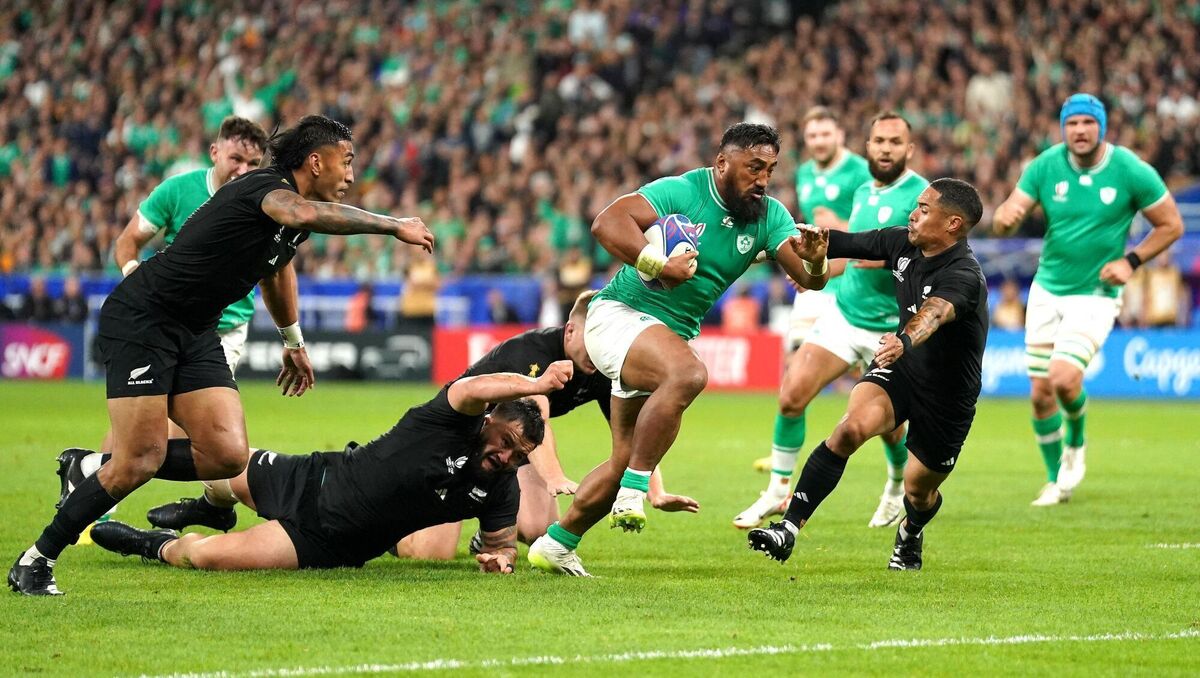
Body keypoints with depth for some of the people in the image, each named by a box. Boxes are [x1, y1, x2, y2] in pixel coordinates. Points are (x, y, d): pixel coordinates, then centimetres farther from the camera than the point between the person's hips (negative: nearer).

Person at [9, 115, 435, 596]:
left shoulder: (293, 219, 11)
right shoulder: (266, 188, -19)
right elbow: (305, 214, -44)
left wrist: (293, 343, 44)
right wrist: (393, 226, -38)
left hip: (196, 333, 9)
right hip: (141, 319, -9)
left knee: (227, 455, -9)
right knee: (141, 460, -15)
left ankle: (94, 470, 10)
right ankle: (35, 561, -1)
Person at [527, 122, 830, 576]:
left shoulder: (769, 216, 0)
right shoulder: (682, 192, -15)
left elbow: (810, 279, -10)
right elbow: (607, 223, -25)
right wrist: (657, 264, -34)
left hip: (675, 333, 7)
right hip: (620, 316, -7)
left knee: (627, 461, 11)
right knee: (688, 374, -37)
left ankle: (555, 544, 26)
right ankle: (634, 489, -29)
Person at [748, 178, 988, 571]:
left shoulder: (963, 276, -29)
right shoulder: (903, 244, -7)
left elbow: (934, 312, -50)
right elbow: (848, 244, 9)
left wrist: (904, 340, -69)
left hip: (948, 397, -4)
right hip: (899, 371, 4)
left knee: (918, 490, 10)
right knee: (851, 427, -25)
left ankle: (910, 535, 50)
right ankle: (789, 529, -30)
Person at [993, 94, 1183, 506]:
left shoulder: (1130, 171, -12)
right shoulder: (1046, 166, -6)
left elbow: (1171, 225, -2)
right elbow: (1008, 213, -8)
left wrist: (1132, 261, -14)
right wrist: (1005, 217, -33)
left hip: (1096, 294, -3)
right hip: (1047, 290, 3)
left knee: (1064, 379, -21)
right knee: (1040, 393, 3)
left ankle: (1076, 442, 12)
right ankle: (1056, 480, 24)